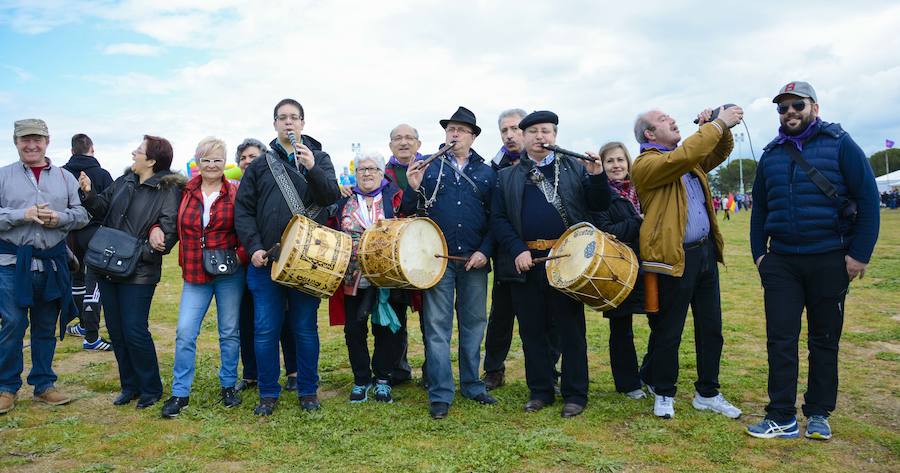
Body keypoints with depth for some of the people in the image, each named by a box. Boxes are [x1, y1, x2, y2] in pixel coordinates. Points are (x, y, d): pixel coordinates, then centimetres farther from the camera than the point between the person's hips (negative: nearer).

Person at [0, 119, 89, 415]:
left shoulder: (65, 177, 9)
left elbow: (82, 214, 5)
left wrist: (60, 218, -13)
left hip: (53, 263, 2)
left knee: (46, 327, 11)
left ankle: (43, 385, 23)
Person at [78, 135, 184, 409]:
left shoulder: (169, 191, -12)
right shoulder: (124, 182, 9)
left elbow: (167, 233, -18)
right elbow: (104, 210, 14)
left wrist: (140, 254, -20)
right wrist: (89, 195, -3)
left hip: (139, 273, -7)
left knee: (135, 333, -4)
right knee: (116, 332, 13)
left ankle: (151, 389, 16)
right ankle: (130, 386, 29)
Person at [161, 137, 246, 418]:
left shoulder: (235, 193, -2)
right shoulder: (185, 192, 5)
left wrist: (241, 254, -13)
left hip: (228, 272, -2)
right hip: (195, 275, 2)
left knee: (229, 332, 8)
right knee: (185, 332, -2)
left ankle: (228, 386, 24)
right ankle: (180, 393, 10)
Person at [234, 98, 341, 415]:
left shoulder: (319, 158, 8)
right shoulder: (260, 165, 10)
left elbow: (332, 196, -7)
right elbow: (243, 210, 6)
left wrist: (312, 169, -22)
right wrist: (253, 247, -6)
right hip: (266, 260, 1)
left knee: (305, 329, 7)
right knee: (265, 330, 5)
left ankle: (308, 391, 21)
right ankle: (268, 393, 20)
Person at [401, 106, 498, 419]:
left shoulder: (487, 173, 9)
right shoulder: (427, 168, 7)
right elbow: (409, 213, 4)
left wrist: (484, 251, -7)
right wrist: (413, 188, -15)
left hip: (474, 261, 2)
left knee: (473, 324, 10)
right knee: (437, 327, 0)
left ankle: (472, 385, 25)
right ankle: (440, 395, 7)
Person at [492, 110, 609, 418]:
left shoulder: (575, 169, 9)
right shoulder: (508, 177, 11)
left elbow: (599, 205, 3)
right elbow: (499, 219, 4)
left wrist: (597, 175, -14)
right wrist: (517, 251, -9)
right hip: (526, 262, 2)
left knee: (571, 329, 4)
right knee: (532, 331, 9)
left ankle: (575, 394, 16)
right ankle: (540, 391, 22)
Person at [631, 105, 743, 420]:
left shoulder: (690, 160, 17)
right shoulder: (645, 163, -9)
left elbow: (721, 151, 25)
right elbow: (682, 157, -24)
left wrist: (721, 127, 4)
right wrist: (717, 124, -17)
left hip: (706, 252, 8)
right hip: (674, 257, -8)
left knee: (711, 328, 13)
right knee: (668, 332, 4)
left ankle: (707, 394, 27)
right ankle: (663, 393, 22)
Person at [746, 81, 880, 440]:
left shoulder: (839, 144, -2)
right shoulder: (771, 154, 10)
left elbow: (868, 199, -5)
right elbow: (759, 208, 15)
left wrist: (860, 253, -10)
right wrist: (759, 252, 8)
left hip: (829, 261, -3)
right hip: (780, 262, 3)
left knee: (824, 340, 9)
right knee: (781, 339, 0)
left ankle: (818, 415, 22)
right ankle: (783, 418, 7)